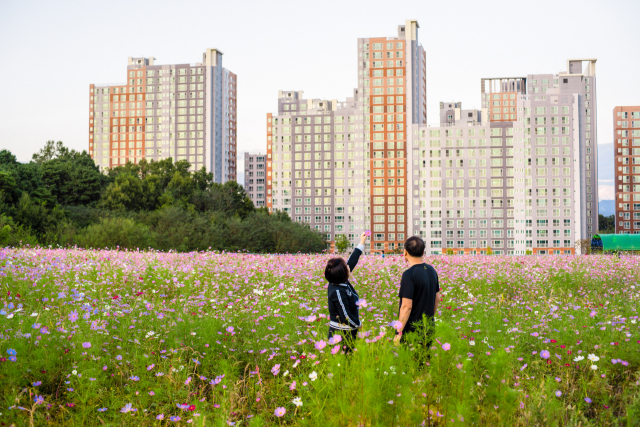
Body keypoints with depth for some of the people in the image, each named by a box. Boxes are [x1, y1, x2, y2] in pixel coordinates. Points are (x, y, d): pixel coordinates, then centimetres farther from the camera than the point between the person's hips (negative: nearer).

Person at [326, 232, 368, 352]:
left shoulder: (342, 283, 1)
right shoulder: (338, 292, -25)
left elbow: (351, 262, 12)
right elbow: (346, 317, -23)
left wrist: (362, 244, 17)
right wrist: (359, 324, -6)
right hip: (341, 334, -9)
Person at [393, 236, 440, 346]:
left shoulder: (409, 274, -19)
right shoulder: (432, 271, 6)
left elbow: (407, 306, -22)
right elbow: (437, 299, 15)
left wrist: (399, 333, -16)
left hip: (411, 331, -7)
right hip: (428, 329, 7)